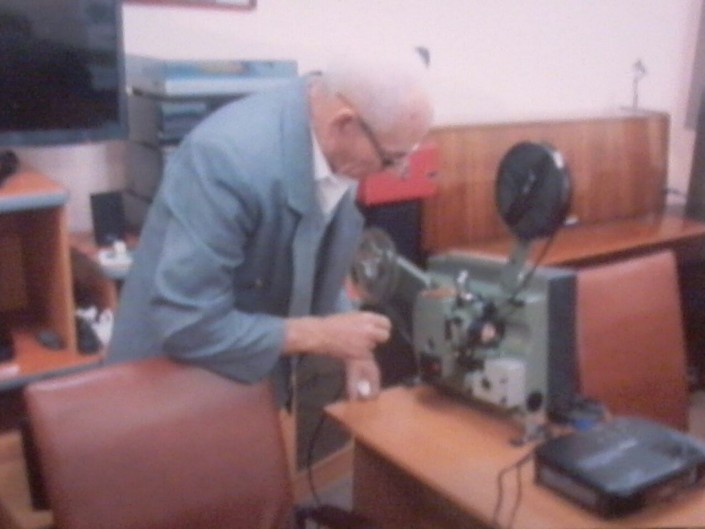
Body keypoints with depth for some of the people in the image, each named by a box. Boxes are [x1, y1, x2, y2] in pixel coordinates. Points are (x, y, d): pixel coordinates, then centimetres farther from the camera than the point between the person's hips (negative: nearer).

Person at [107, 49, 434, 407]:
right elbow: (188, 327, -31)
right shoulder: (229, 156, -33)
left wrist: (347, 339, -7)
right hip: (181, 381, -7)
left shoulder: (338, 151, -9)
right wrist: (319, 335, -25)